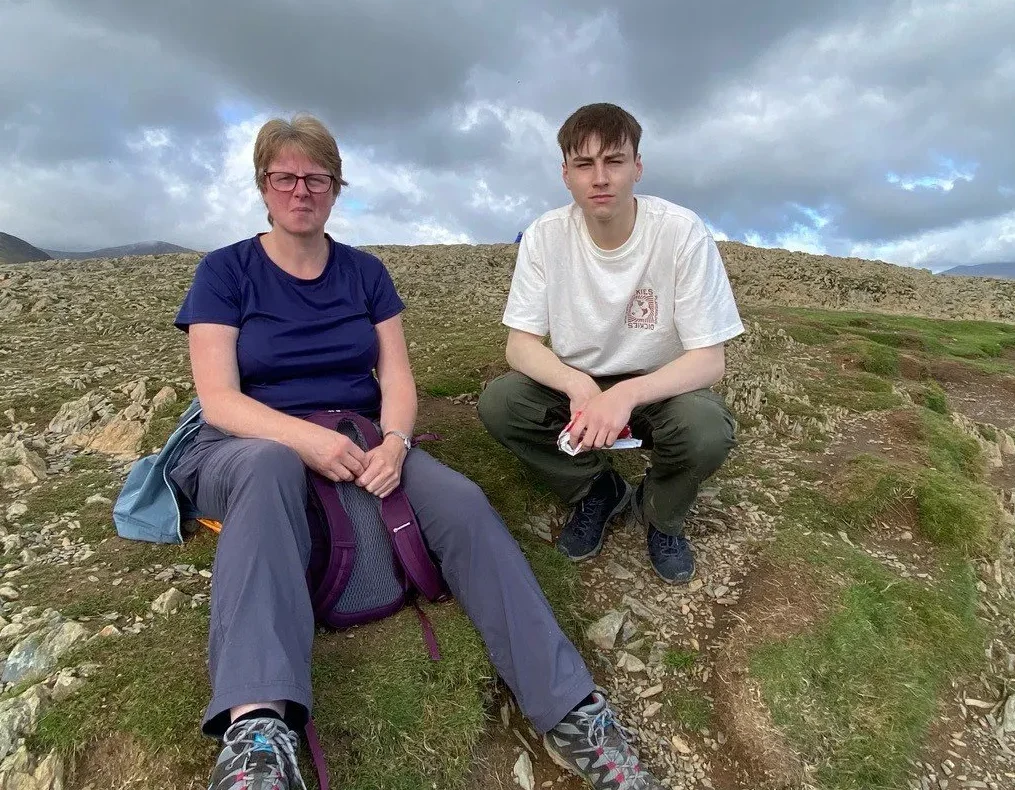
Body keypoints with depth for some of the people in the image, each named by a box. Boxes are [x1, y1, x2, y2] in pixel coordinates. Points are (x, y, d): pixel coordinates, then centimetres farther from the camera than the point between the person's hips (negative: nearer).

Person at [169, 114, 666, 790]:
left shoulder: (365, 272, 12)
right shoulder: (225, 272, 4)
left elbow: (397, 378, 3)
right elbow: (218, 399, -8)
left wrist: (394, 441, -20)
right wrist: (308, 437, -27)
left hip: (361, 441, 2)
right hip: (252, 444, -1)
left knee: (461, 499, -28)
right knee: (269, 467, -40)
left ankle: (572, 710, -31)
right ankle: (257, 731, -53)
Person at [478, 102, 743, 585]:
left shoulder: (681, 232, -20)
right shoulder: (544, 236, -13)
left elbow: (710, 360, -19)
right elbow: (520, 344, -12)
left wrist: (627, 393, -37)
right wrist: (579, 386, -32)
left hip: (660, 387, -2)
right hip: (577, 384, 2)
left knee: (707, 432, -33)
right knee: (497, 403, -23)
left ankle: (660, 514, 5)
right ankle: (598, 490, 5)